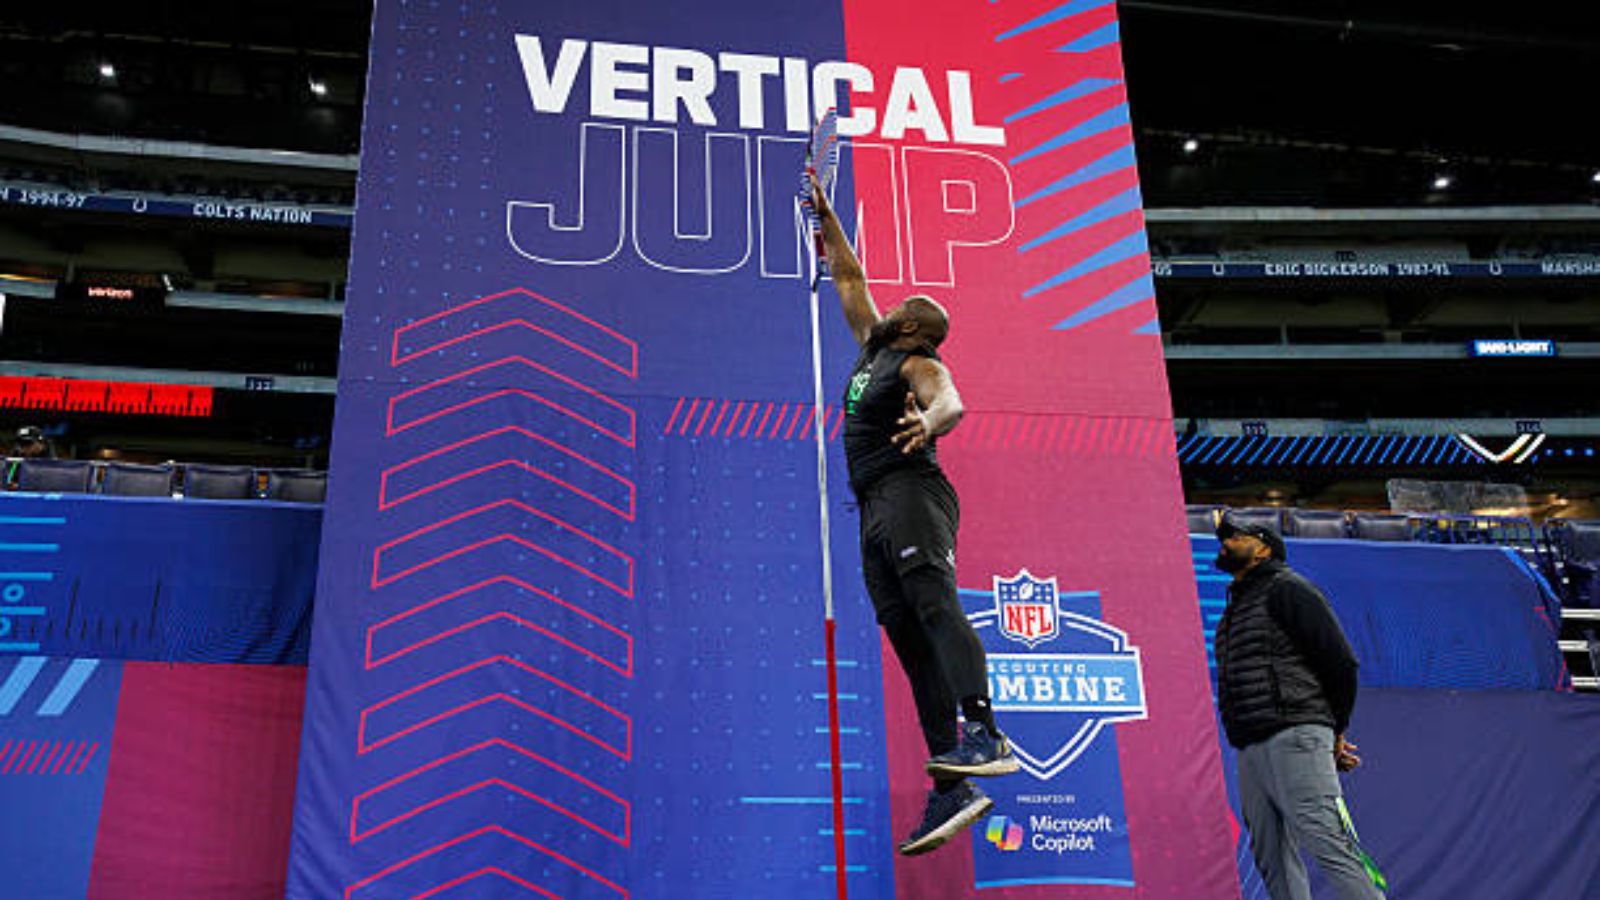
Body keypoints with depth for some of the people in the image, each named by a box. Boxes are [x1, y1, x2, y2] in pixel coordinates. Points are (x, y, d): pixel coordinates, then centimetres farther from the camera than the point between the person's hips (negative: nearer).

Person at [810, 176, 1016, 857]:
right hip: (876, 510, 7)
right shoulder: (873, 347, 25)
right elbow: (849, 277, 36)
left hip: (911, 491, -7)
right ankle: (953, 787, -7)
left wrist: (927, 421, -43)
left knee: (934, 605, -26)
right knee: (910, 641, -2)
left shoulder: (919, 364, 2)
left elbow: (951, 403, -20)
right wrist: (823, 213, 39)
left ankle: (985, 734, -38)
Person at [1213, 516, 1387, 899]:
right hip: (1250, 750, 9)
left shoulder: (1287, 588, 1)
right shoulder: (1234, 608, 25)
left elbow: (1341, 662, -5)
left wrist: (1335, 732, 2)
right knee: (1273, 863, 5)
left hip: (1294, 741, -8)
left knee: (1330, 847, -15)